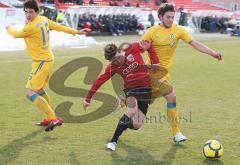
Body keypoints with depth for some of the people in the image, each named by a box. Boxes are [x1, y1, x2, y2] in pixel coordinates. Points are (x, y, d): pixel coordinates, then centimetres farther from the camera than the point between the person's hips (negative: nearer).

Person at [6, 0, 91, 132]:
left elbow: (16, 35, -4)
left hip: (41, 62, -10)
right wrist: (76, 32, 25)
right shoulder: (44, 20, 3)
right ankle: (49, 119, 36)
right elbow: (60, 27, 13)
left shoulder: (30, 27, -22)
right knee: (39, 89, 24)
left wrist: (9, 29, 18)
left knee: (30, 93, -12)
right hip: (48, 59, 10)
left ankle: (53, 119, -17)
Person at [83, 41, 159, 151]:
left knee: (136, 125, -8)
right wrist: (88, 99, 4)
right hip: (130, 89, -1)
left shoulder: (133, 48, -8)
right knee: (132, 111, -34)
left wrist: (155, 64, 1)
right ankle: (113, 141, -24)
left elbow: (148, 45, 8)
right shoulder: (112, 67, -6)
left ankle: (122, 125, 30)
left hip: (145, 89, 1)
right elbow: (99, 81, 1)